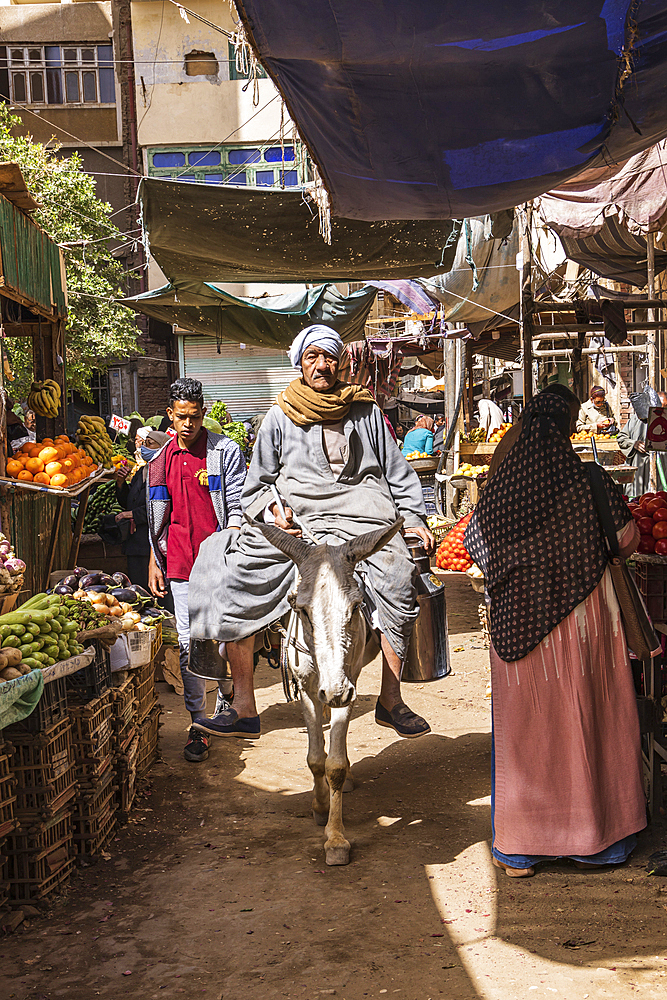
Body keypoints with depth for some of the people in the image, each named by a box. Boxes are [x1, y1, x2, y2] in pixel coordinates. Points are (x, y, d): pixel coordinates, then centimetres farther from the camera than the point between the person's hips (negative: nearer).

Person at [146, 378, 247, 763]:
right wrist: (155, 562, 13)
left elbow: (238, 508, -3)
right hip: (180, 567, 3)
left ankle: (228, 703, 28)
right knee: (189, 645, 2)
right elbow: (158, 518, 17)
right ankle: (198, 725, 8)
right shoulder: (161, 461, 12)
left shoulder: (226, 451, -1)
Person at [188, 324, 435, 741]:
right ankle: (244, 710, -8)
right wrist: (273, 510, -2)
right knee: (231, 574, -17)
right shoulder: (280, 418, 14)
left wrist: (416, 519, 8)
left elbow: (399, 472, 21)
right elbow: (256, 487, 17)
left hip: (362, 516, -1)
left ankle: (391, 699, -14)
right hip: (295, 522, 1)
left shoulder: (367, 412, 16)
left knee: (398, 574, -30)